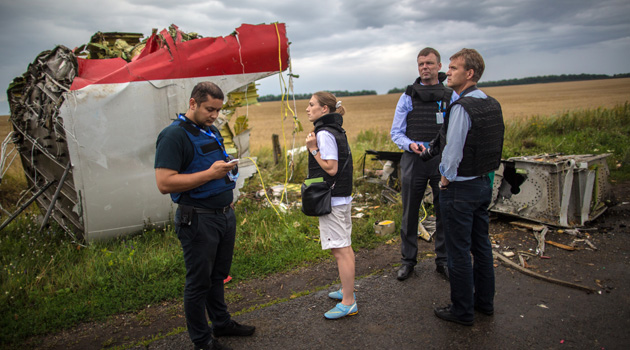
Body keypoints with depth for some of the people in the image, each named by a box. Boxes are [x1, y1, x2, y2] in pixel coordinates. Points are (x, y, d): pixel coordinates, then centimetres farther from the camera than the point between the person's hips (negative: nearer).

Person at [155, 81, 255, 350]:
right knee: (198, 282, 6)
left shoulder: (213, 132, 13)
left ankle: (221, 322, 39)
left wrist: (227, 168, 9)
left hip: (225, 214, 8)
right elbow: (164, 183, -23)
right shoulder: (174, 135, -15)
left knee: (218, 276, 21)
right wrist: (210, 174, -26)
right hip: (198, 220, -8)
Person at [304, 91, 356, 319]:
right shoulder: (336, 130, 14)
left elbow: (331, 169, -21)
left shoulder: (324, 134, -17)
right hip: (342, 197, 11)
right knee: (344, 247, 18)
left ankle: (348, 302, 3)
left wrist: (313, 149, -17)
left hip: (332, 200, -11)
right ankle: (347, 290, 31)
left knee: (340, 250, -5)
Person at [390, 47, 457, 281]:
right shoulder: (408, 97, 7)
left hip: (443, 161, 0)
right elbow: (396, 133, 6)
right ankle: (408, 260, 23)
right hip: (414, 160, 0)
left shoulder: (451, 97, 7)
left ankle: (443, 260, 24)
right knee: (410, 214, 7)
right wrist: (411, 145, -13)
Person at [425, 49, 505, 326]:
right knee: (481, 244, 19)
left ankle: (463, 311, 16)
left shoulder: (461, 107, -20)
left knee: (459, 251, 3)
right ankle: (485, 301, 34)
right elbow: (492, 146, 14)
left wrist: (445, 179, -6)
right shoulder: (492, 104, 7)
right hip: (484, 183, 9)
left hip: (460, 189, -9)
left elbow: (453, 150, -20)